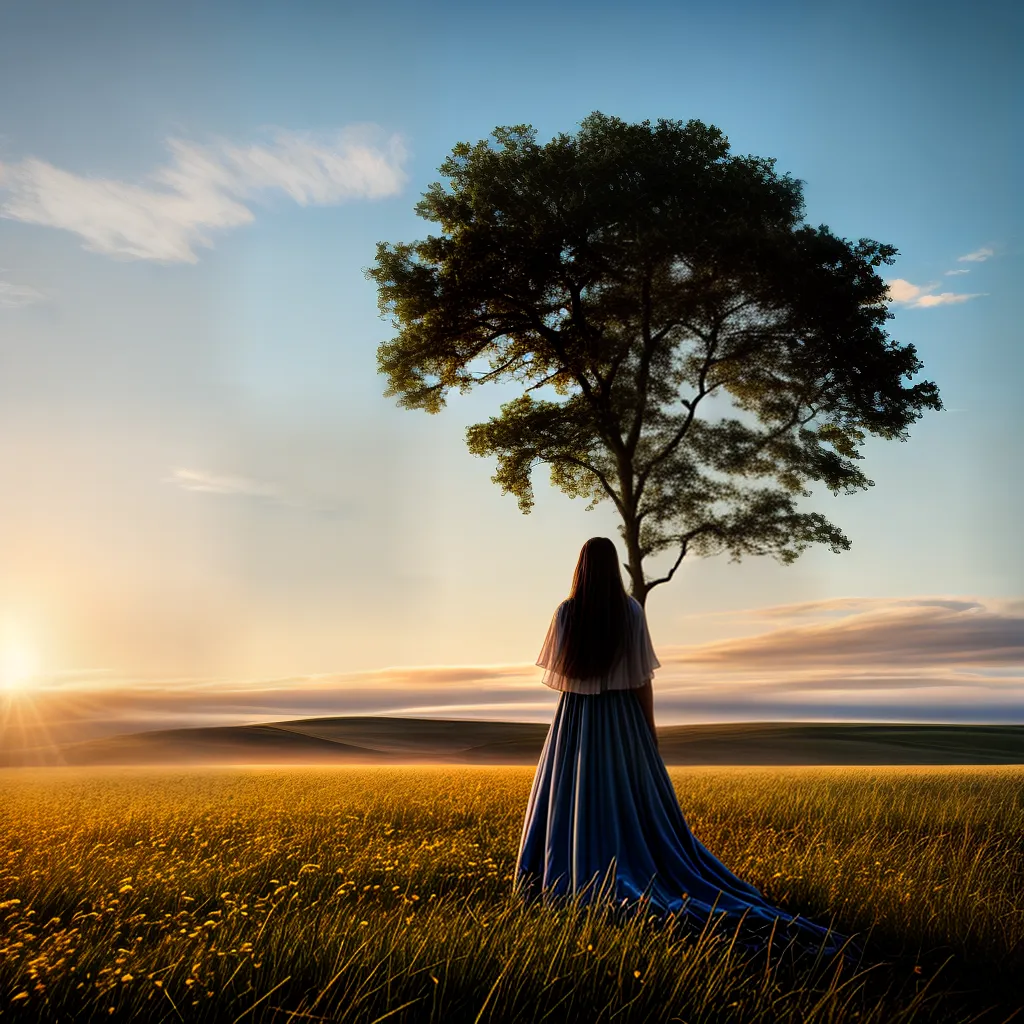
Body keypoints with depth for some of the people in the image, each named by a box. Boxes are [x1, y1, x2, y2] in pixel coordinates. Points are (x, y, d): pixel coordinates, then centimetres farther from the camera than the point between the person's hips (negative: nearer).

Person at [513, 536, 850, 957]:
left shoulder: (565, 612, -8)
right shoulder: (631, 610, -8)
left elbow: (555, 673, -1)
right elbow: (642, 679, -6)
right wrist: (649, 732, 3)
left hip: (574, 722, 0)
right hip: (622, 721, 1)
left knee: (572, 804, 9)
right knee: (636, 805, 9)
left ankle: (564, 881, 7)